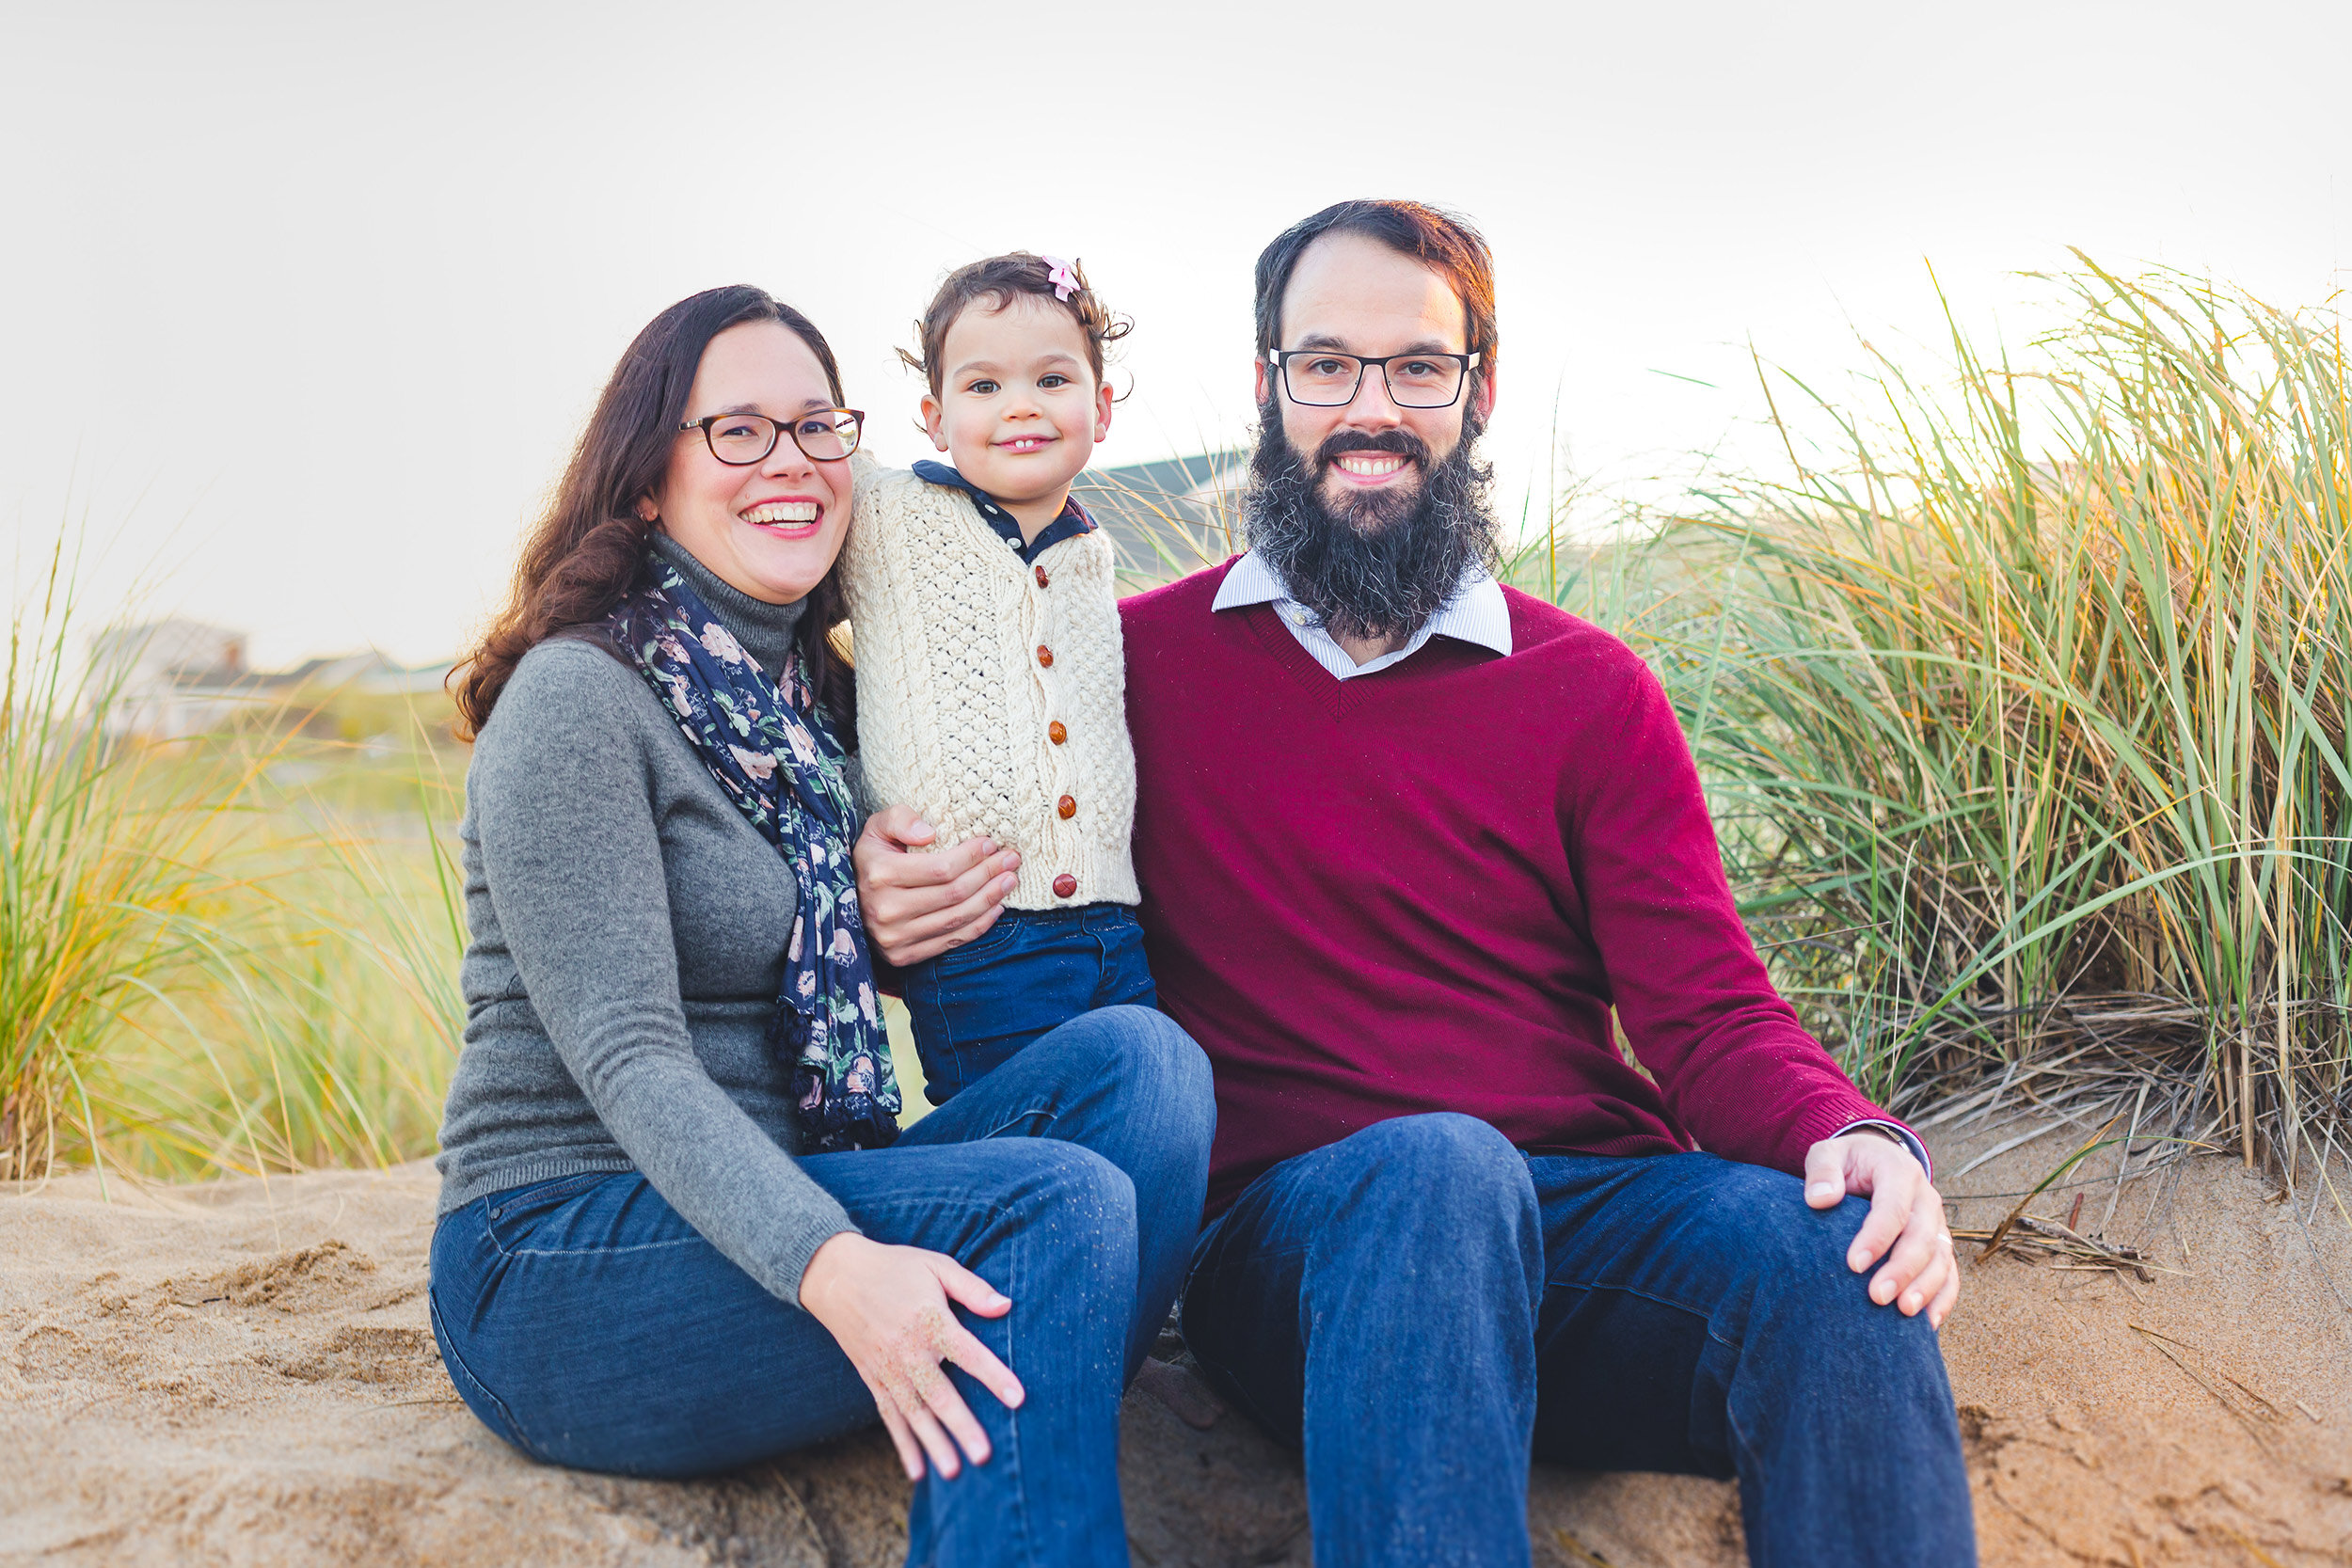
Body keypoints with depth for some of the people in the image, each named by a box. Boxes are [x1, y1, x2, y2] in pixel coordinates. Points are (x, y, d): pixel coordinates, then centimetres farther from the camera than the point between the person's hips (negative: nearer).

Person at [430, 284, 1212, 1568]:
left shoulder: (816, 695, 15)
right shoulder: (575, 696, -10)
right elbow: (628, 1054, -20)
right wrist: (830, 1266, -35)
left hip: (783, 1203, 8)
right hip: (558, 1261, -7)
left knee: (1137, 1060, -16)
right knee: (1050, 1205, -29)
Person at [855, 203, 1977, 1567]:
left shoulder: (1590, 691, 12)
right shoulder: (1142, 660, 11)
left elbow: (1708, 1012, 4)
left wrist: (1858, 1139, -18)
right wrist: (887, 892, -8)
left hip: (1586, 1204, 2)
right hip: (1294, 1229, -1)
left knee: (1824, 1245, -30)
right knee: (1435, 1169, -37)